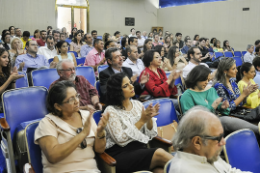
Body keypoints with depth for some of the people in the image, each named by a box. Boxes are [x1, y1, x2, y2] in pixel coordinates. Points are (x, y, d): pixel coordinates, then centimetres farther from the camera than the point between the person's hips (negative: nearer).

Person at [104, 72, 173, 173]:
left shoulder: (138, 104, 10)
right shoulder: (111, 111, -5)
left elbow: (151, 134, 9)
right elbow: (121, 140, -13)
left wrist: (149, 119, -12)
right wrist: (142, 121, -17)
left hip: (142, 149, 4)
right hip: (122, 154, -4)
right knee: (159, 154, -28)